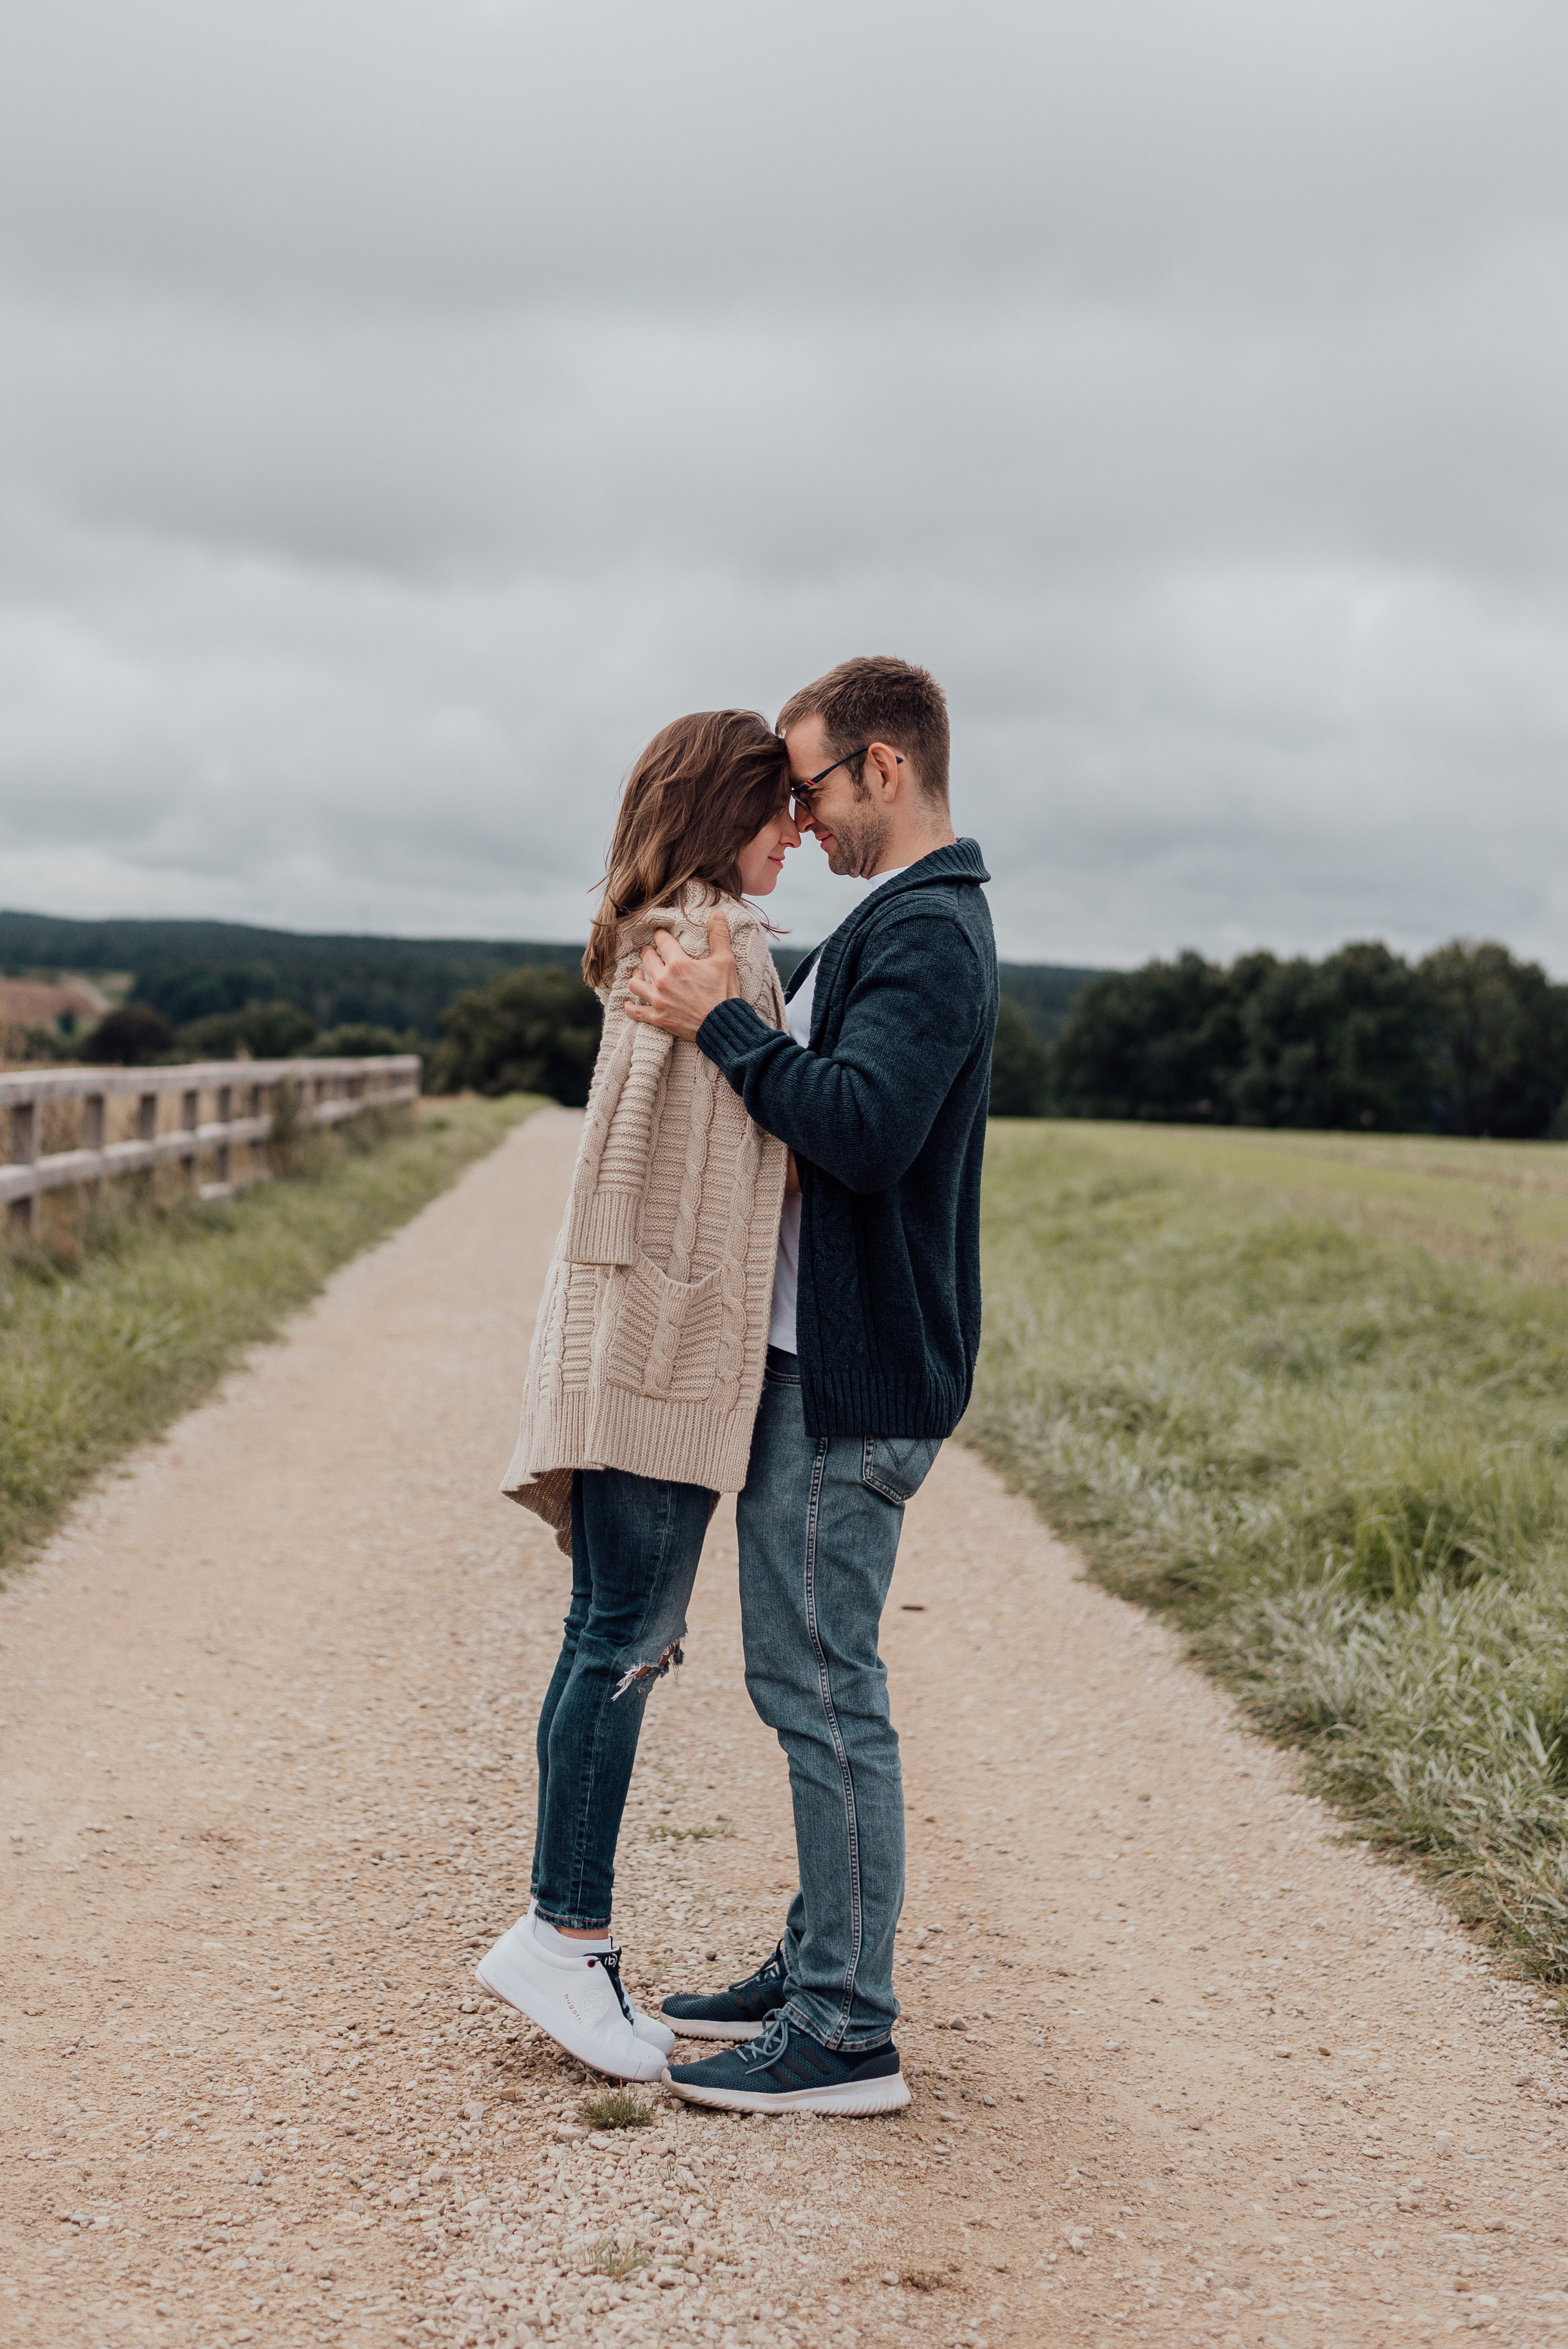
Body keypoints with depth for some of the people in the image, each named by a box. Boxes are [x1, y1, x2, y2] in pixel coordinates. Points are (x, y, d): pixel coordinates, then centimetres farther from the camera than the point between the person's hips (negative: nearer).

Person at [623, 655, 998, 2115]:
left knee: (822, 1689, -6)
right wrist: (717, 1018, 17)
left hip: (853, 1385, -11)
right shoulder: (905, 923, 18)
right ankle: (818, 1968, 27)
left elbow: (866, 1129, -28)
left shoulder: (925, 932, -15)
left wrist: (722, 1025, -21)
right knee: (805, 1680, 16)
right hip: (820, 1361, 11)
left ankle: (847, 2037, 1)